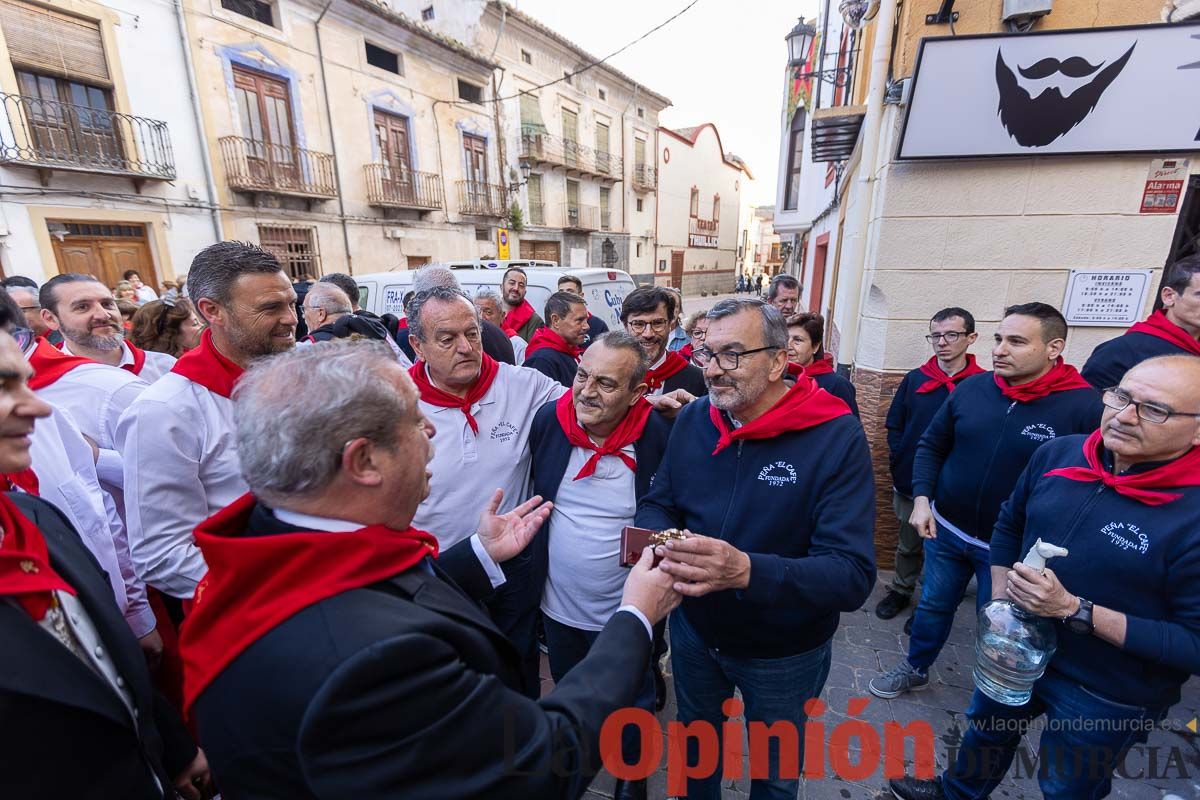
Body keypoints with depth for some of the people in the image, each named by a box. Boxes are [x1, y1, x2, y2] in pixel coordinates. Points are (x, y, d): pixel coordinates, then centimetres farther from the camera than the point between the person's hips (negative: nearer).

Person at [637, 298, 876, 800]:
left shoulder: (837, 438, -25)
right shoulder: (692, 420, -10)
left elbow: (853, 575, -30)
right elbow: (656, 503, -3)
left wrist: (747, 570, -46)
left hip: (785, 654, -3)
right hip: (694, 630, 4)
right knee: (694, 745, 31)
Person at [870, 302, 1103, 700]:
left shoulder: (1084, 406, -18)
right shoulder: (971, 388, -7)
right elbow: (930, 445, 4)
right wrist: (921, 499, -7)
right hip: (946, 530, 3)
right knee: (933, 605, 21)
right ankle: (914, 669, 45)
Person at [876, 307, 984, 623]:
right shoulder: (915, 379, 0)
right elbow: (894, 425, 6)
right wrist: (898, 462, -2)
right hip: (909, 483, 3)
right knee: (907, 544, 20)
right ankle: (901, 591, 39)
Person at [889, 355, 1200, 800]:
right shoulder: (1057, 454, -11)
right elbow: (1009, 528, 5)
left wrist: (1073, 609, -31)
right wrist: (1000, 603, -2)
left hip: (1105, 698, -4)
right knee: (986, 731, 30)